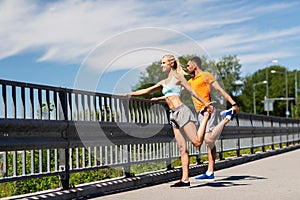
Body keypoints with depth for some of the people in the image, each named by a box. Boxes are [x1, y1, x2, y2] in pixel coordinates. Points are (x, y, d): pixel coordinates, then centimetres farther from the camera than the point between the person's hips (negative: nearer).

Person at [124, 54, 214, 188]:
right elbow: (147, 91, 28)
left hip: (182, 111, -7)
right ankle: (185, 179, -2)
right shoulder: (164, 82, 23)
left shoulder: (177, 77, 3)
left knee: (197, 142, -14)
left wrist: (206, 104, -2)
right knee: (182, 148, 1)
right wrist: (130, 94, 26)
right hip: (174, 116, 7)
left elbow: (192, 92, 0)